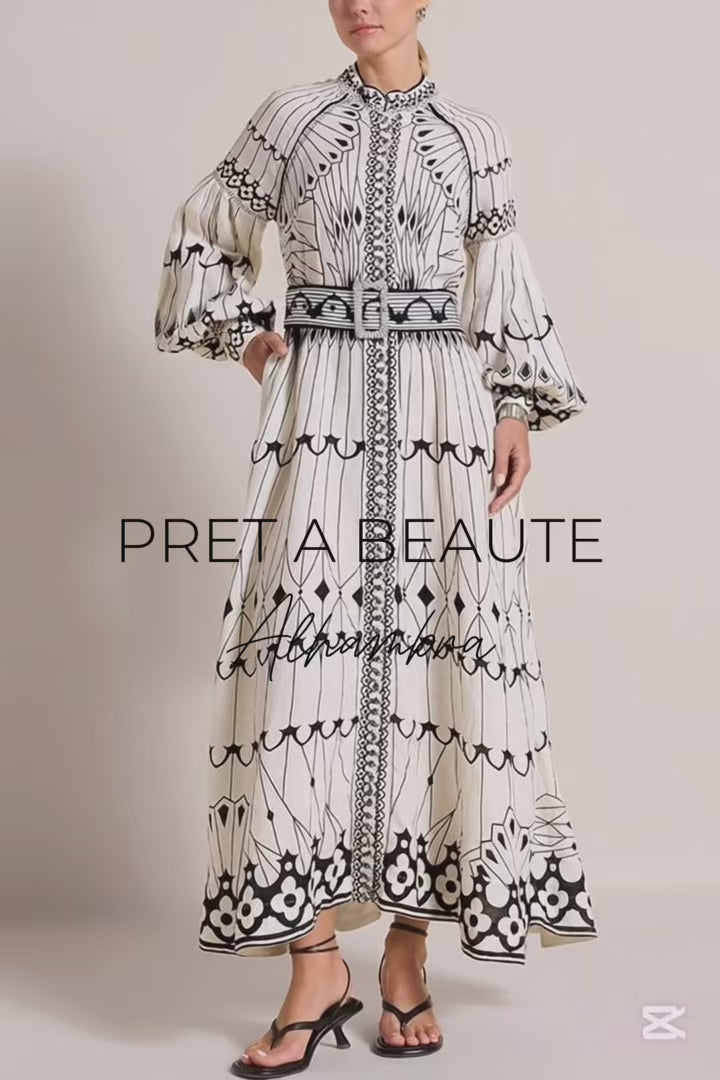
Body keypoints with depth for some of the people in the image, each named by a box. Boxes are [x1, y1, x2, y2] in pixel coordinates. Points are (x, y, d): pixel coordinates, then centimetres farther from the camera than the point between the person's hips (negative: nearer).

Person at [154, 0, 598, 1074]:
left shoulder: (475, 135, 11)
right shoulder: (290, 115, 10)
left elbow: (506, 292, 10)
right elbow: (207, 231, 20)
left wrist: (520, 410, 0)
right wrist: (244, 334, 9)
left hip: (441, 412, 1)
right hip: (318, 409, 0)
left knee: (440, 650, -5)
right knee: (304, 650, -8)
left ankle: (409, 951, 8)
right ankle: (317, 965, 0)